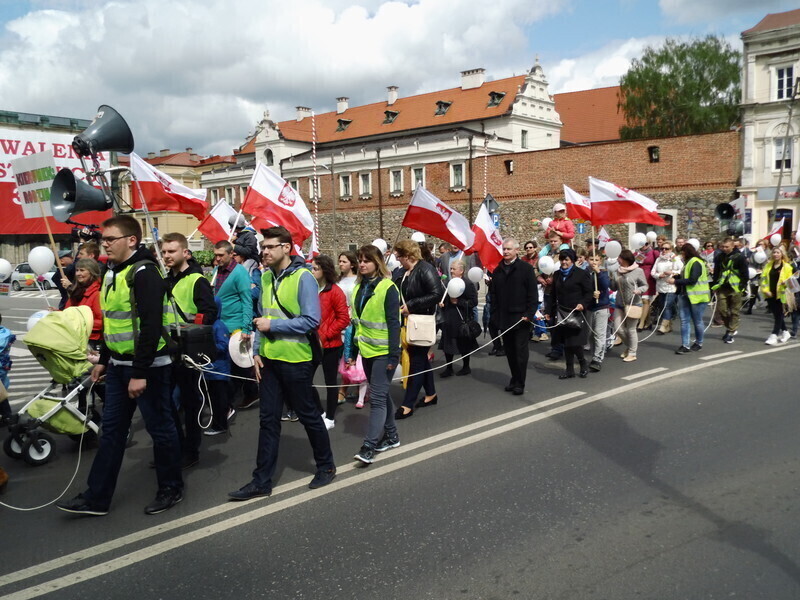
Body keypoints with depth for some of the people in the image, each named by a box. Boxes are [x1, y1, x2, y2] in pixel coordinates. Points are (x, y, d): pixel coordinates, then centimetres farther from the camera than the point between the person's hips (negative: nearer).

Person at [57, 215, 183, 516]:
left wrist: (140, 373, -23)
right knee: (111, 429, 13)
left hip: (147, 366, -9)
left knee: (160, 427, 5)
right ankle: (97, 497, 22)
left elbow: (151, 326, -23)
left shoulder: (144, 273, -17)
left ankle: (171, 488, 20)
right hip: (118, 366, 9)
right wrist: (103, 360, 21)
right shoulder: (113, 273, 12)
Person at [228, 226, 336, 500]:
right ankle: (262, 481, 17)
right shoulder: (266, 277, 7)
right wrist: (257, 351, 6)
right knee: (268, 419, 10)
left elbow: (311, 320, -20)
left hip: (295, 361, -6)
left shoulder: (303, 277, -14)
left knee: (308, 415, 9)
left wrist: (272, 326, -18)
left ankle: (326, 466, 29)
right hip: (269, 359, 6)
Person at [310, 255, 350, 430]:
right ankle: (320, 412, 24)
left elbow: (344, 319, -14)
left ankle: (330, 418, 20)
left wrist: (325, 335, -16)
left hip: (330, 345, -6)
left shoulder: (335, 291, -11)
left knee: (330, 382, 7)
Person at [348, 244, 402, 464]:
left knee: (377, 398, -8)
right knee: (381, 395, 16)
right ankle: (391, 436, 28)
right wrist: (353, 351, 13)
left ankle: (368, 447, -8)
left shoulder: (388, 288, -11)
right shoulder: (358, 288, 10)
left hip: (383, 352, -7)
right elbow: (356, 321, 14)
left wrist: (393, 355, -17)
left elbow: (394, 323, -14)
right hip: (367, 350, 7)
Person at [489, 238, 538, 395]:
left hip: (521, 317, -5)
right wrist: (495, 315, 6)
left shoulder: (526, 268, -4)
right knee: (509, 352, 11)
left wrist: (529, 314, -13)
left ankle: (520, 383, 8)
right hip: (504, 319, 5)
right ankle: (514, 379, 23)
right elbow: (493, 294, 13)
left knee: (521, 351, 0)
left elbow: (533, 294, -6)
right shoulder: (498, 270, 10)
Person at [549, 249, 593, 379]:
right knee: (566, 342, 8)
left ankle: (583, 365, 18)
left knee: (575, 342, -7)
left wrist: (583, 304, -21)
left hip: (576, 313, -5)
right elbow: (554, 295, 18)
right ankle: (569, 370, 16)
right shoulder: (557, 274, 12)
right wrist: (552, 311, 14)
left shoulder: (581, 274, -4)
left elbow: (588, 293, -5)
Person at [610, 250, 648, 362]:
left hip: (633, 304, -5)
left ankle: (632, 353, 16)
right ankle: (629, 346, 30)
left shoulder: (638, 271, -10)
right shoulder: (618, 271, 6)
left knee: (631, 329, 3)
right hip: (619, 303, 6)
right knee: (618, 328, 5)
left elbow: (645, 285, -2)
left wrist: (639, 290, -23)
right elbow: (614, 287, 9)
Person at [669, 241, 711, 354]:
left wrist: (676, 281, -19)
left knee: (697, 321, 6)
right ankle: (685, 346, 1)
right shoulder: (688, 262, 16)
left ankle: (699, 344, 20)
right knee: (684, 320, 1)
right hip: (685, 295, 9)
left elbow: (692, 280, -22)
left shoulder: (696, 263, -14)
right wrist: (676, 276, 2)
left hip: (697, 297, -9)